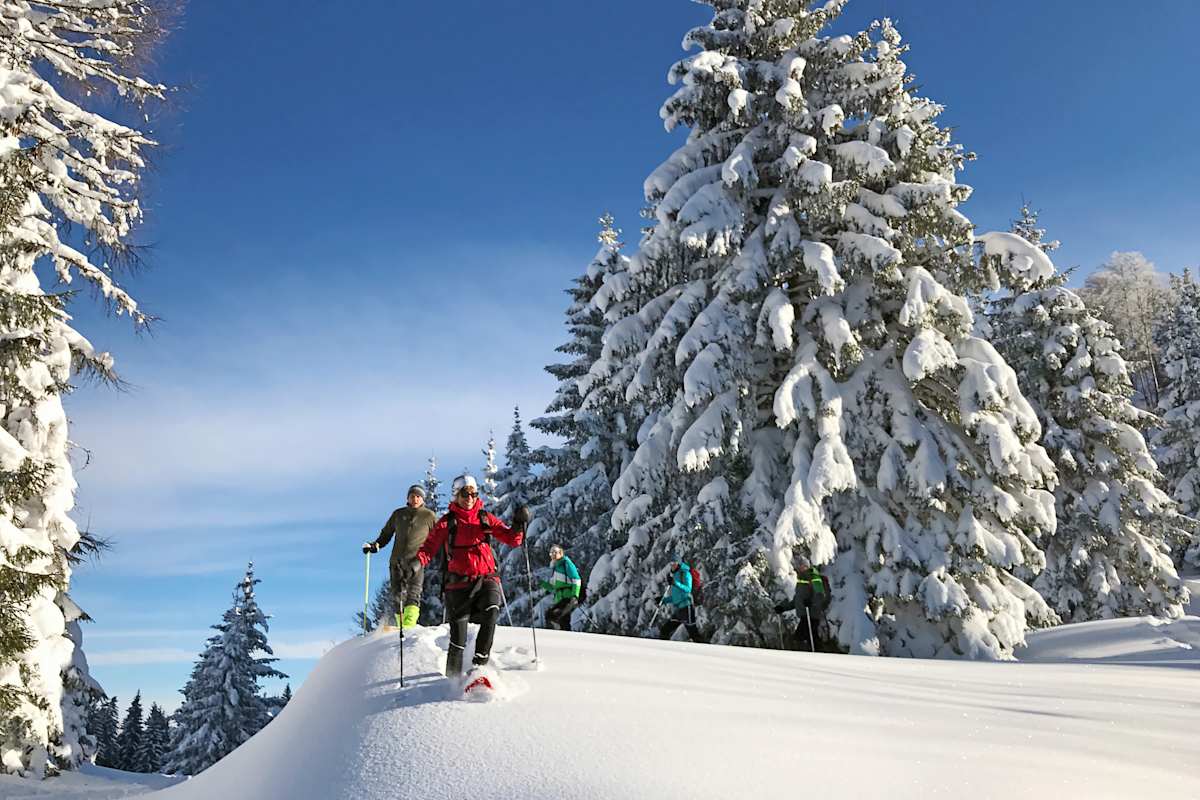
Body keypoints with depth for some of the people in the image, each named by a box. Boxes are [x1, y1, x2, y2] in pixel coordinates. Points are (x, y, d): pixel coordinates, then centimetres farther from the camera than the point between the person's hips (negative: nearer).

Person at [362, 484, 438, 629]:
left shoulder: (429, 516, 8)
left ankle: (408, 626, -26)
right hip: (397, 561, 3)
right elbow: (386, 534, 23)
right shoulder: (398, 514, 16)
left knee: (413, 594, -17)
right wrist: (374, 545, 7)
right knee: (397, 596, 3)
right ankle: (400, 626, 13)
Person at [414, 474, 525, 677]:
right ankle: (453, 676, 20)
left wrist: (519, 525, -13)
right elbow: (430, 546, -2)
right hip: (460, 582, -1)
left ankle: (479, 663, -16)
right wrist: (417, 561, -22)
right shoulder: (447, 522, 6)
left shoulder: (485, 518, 10)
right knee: (458, 633, 0)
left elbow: (512, 539, 6)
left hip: (486, 578, 1)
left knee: (491, 613, -27)